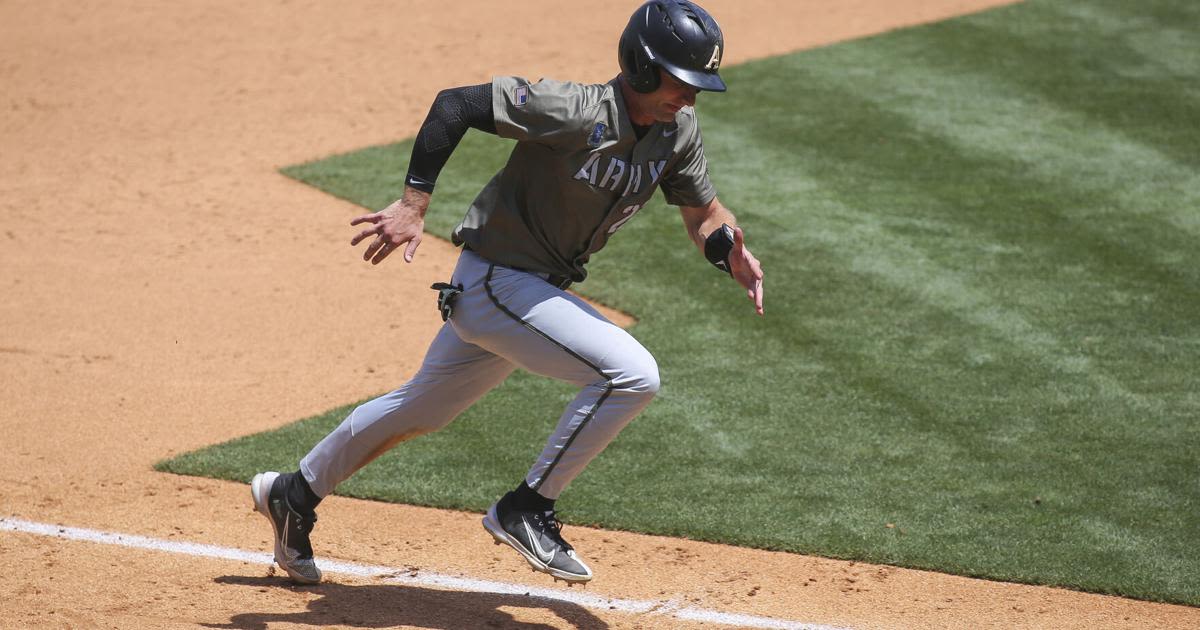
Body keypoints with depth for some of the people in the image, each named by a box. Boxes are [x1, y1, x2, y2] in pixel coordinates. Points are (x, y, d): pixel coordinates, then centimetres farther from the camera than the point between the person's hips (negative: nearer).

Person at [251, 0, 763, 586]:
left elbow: (703, 212, 6)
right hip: (493, 280, -9)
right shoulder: (574, 111, -26)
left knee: (423, 408, 23)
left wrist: (731, 250, -17)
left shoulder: (678, 131, -3)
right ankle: (526, 509, -9)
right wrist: (413, 204, -29)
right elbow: (454, 104, -25)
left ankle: (294, 494, 41)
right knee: (631, 373, -22)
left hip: (538, 290, 9)